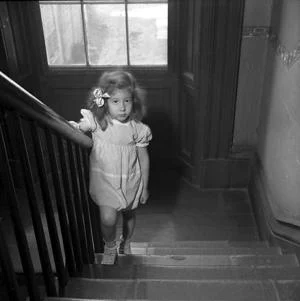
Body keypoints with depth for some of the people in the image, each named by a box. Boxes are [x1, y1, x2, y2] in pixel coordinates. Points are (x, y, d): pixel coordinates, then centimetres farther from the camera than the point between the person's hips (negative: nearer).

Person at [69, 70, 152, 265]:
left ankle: (126, 243, 52)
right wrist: (73, 126, -45)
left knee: (129, 215, 20)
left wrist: (145, 187, 2)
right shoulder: (97, 121, -14)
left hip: (130, 181, 2)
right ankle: (110, 247, 20)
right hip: (104, 179, -1)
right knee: (108, 218, -14)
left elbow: (144, 159, -4)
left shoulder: (137, 129, -12)